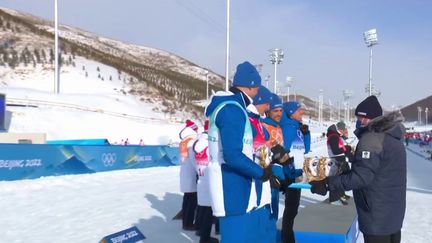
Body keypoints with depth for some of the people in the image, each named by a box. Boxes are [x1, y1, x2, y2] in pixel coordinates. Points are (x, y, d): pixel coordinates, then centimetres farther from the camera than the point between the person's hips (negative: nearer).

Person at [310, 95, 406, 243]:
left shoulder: (371, 138, -21)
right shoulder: (393, 137, 10)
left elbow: (361, 177, -27)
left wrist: (327, 184, -24)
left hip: (377, 215, -10)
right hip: (394, 210, 10)